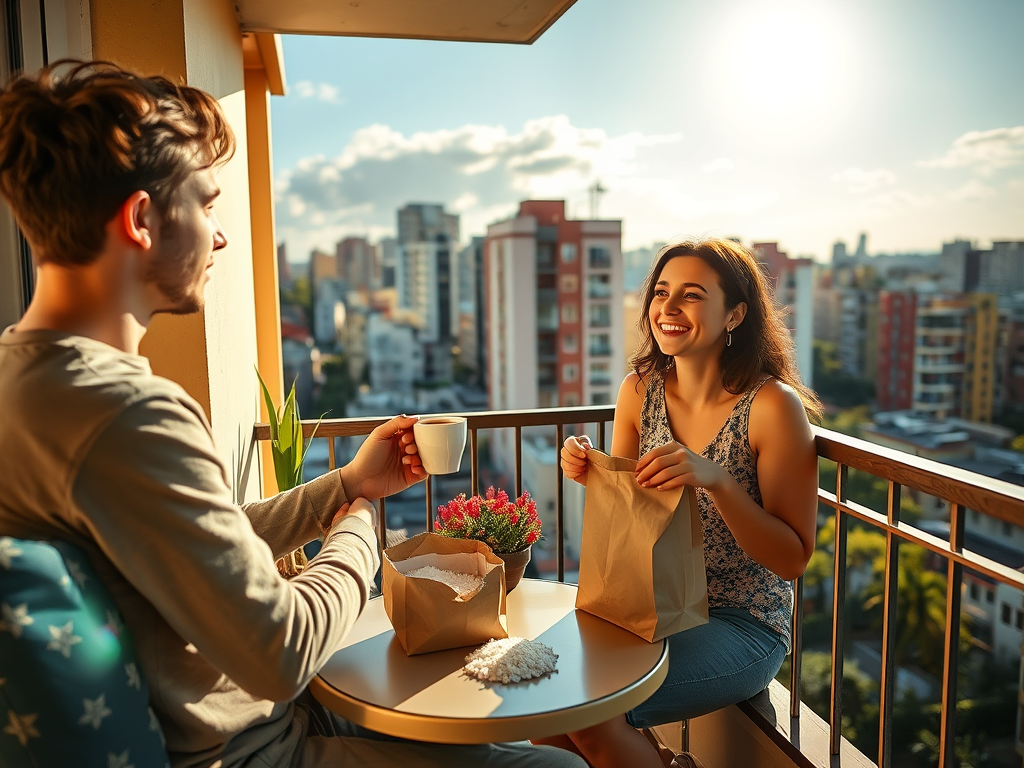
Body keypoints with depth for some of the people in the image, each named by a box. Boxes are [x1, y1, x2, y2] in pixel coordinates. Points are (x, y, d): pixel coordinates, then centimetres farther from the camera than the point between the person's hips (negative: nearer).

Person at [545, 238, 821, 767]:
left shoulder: (772, 405, -17)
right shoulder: (640, 389, -2)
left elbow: (793, 559, -14)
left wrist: (715, 480, -29)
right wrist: (591, 476, -14)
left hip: (741, 625, -5)